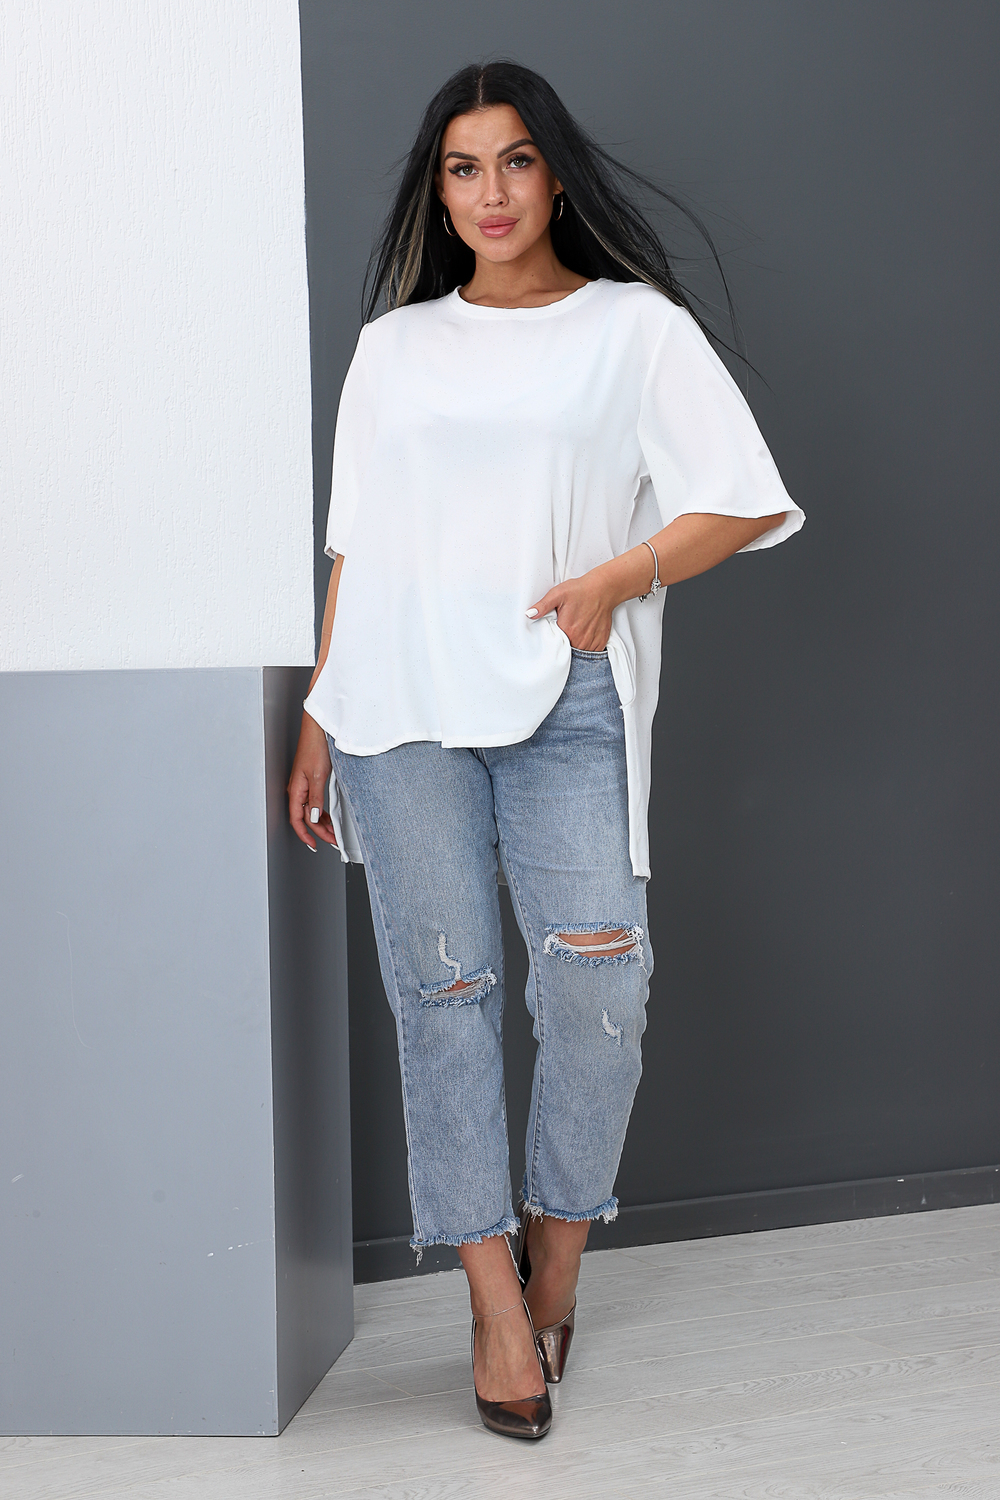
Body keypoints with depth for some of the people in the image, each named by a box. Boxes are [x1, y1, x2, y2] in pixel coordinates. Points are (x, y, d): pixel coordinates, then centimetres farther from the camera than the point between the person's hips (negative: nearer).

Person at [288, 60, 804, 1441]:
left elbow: (746, 502, 3)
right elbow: (355, 546, 17)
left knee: (596, 964, -16)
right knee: (441, 986, -2)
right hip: (401, 701, 2)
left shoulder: (636, 327, 9)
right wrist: (319, 718, 12)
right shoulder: (393, 346, 18)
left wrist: (613, 578, -9)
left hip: (565, 701, -2)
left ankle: (559, 1255, 6)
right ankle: (497, 1300, 7)